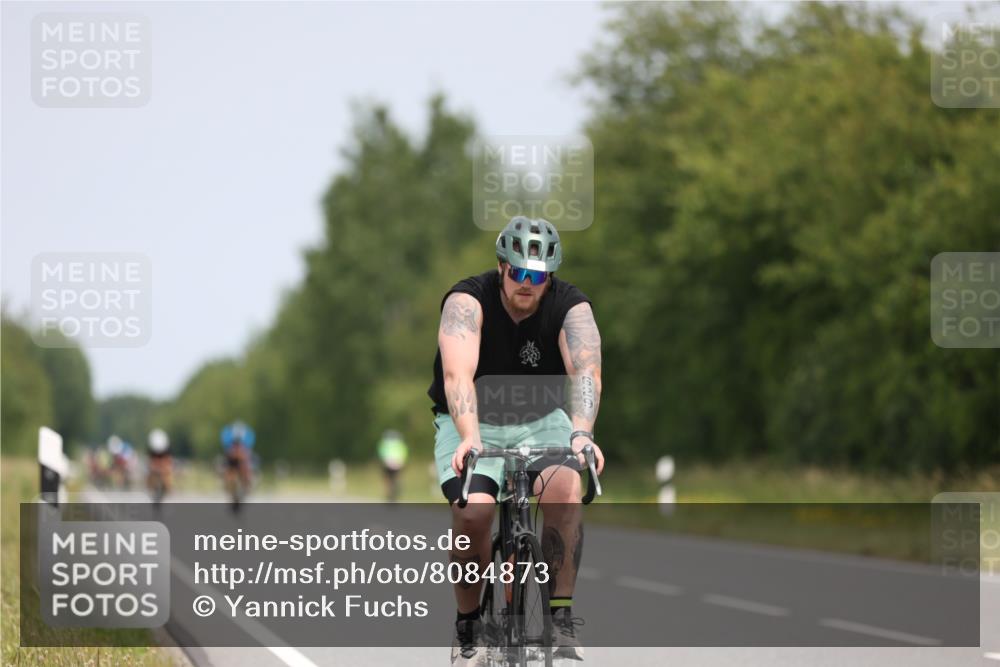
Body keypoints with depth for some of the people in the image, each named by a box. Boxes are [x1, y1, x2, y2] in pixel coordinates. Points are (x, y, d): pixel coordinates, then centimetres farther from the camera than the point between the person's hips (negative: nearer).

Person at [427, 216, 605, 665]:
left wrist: (581, 433, -49)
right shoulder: (468, 300, -20)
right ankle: (467, 628, -6)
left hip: (539, 421, 2)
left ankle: (562, 620, -19)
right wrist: (469, 438, -51)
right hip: (471, 424, -2)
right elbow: (458, 374, -34)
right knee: (473, 511, -29)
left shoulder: (570, 307, -14)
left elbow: (586, 371, -30)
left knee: (566, 490, -30)